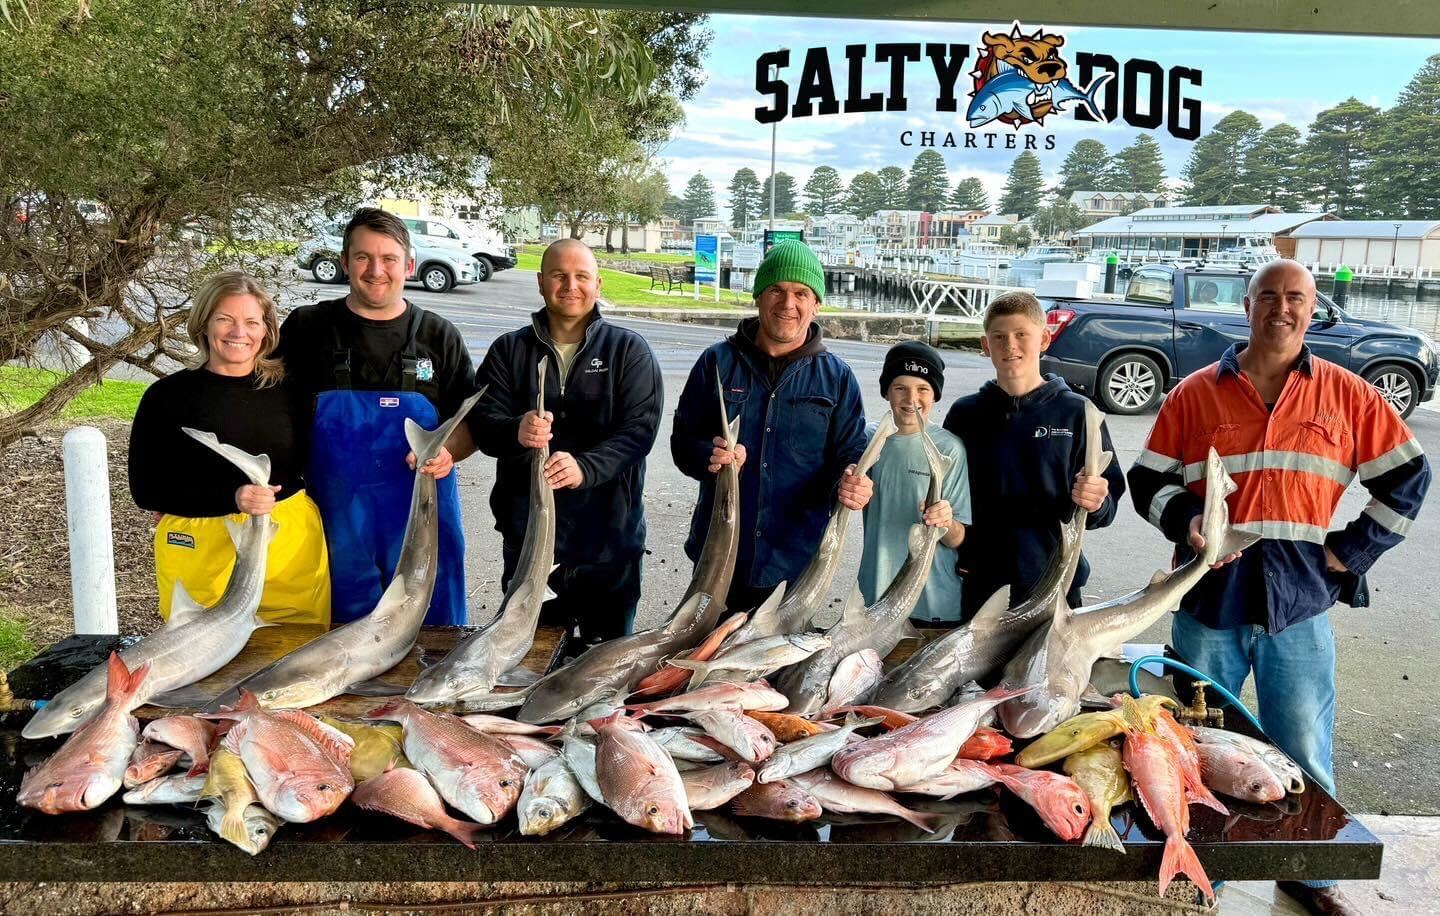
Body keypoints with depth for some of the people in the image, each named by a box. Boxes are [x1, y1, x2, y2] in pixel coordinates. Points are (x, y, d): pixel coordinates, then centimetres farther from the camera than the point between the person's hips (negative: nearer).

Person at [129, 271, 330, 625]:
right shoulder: (168, 394, -2)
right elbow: (145, 489, -4)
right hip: (200, 550, -2)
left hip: (290, 546, 2)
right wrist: (230, 497, -17)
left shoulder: (285, 390, 5)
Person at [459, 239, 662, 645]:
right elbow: (480, 421, -3)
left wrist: (586, 467, -29)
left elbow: (640, 428, -11)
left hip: (608, 541, -1)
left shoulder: (630, 350, 0)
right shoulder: (509, 350, 6)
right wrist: (516, 431, -27)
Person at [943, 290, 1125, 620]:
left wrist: (1095, 502, -24)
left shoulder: (1076, 413, -2)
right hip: (980, 586, 1)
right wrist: (960, 555, -9)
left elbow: (1106, 509, -1)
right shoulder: (965, 413, 4)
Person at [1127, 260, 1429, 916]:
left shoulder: (1347, 395, 3)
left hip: (1298, 601, 0)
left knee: (1304, 755, 9)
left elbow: (1407, 476, 9)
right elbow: (1147, 480, 4)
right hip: (1209, 597, 0)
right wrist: (1185, 521, -14)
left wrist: (1352, 550, 1)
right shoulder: (1195, 394, 2)